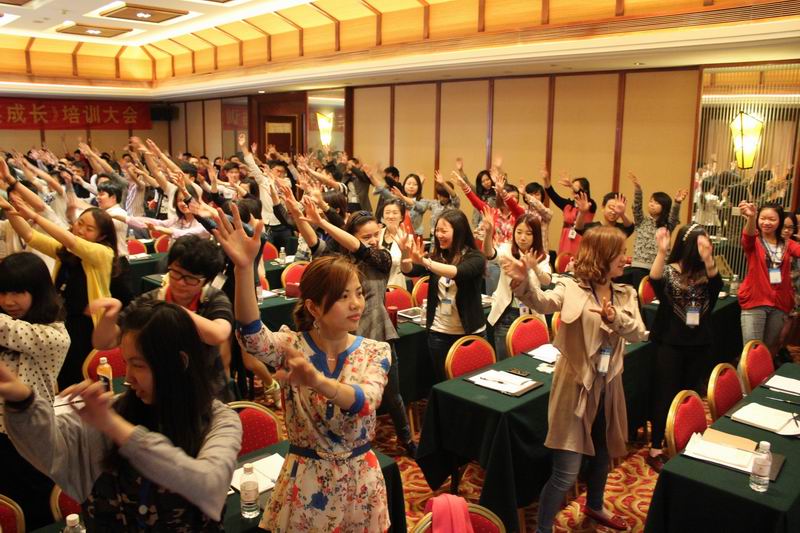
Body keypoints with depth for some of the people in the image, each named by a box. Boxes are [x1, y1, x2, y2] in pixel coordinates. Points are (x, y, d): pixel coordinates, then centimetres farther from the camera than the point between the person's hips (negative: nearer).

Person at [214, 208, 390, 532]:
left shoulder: (376, 352, -9)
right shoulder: (291, 345, -10)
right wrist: (244, 269, -49)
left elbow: (365, 401, -28)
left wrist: (318, 380, -49)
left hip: (358, 478, 1)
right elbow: (252, 336, -32)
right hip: (305, 478, -1)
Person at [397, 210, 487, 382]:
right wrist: (406, 255, -34)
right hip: (439, 332, 3)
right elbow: (409, 271, -13)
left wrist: (424, 261, -43)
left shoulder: (475, 258, -11)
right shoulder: (436, 256, 1)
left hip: (470, 332, -3)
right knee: (443, 381, 14)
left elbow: (458, 272, -31)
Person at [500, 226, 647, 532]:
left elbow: (639, 334, -4)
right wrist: (523, 282, -53)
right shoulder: (572, 288, -12)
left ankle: (594, 506, 54)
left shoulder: (626, 295, 6)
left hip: (609, 386, 6)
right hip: (576, 386, -6)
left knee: (603, 453, 27)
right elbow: (543, 302, -32)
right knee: (566, 472, -6)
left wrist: (616, 318, -24)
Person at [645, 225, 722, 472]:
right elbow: (655, 281, -30)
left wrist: (708, 258, -39)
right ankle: (655, 449, 7)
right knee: (666, 395, -1)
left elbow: (717, 284, -21)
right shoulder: (669, 270, -8)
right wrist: (661, 252, -45)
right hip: (670, 343, -4)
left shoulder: (705, 273, 0)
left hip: (700, 344, 4)